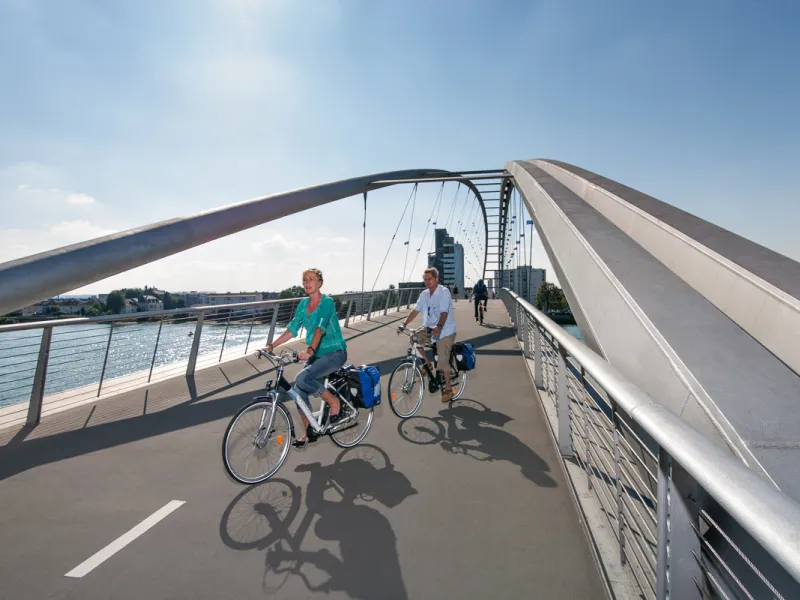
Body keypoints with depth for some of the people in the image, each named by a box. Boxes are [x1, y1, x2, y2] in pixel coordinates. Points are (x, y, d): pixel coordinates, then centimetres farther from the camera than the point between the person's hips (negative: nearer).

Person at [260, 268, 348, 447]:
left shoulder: (327, 302, -14)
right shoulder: (303, 304, 6)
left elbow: (321, 327, -29)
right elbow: (292, 329, 7)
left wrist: (310, 350, -43)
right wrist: (271, 345, -2)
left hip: (335, 353, -7)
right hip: (317, 354, 7)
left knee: (303, 378, -27)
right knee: (299, 392, 0)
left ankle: (334, 402, -5)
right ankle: (310, 433, 18)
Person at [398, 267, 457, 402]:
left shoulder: (444, 292, -16)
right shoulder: (424, 294, 3)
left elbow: (444, 313, -27)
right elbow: (416, 310, 3)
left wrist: (439, 327, -43)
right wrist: (404, 324, -4)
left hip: (444, 331, -7)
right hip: (429, 329, 7)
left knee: (443, 360, -7)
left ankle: (448, 389, 11)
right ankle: (428, 364, 11)